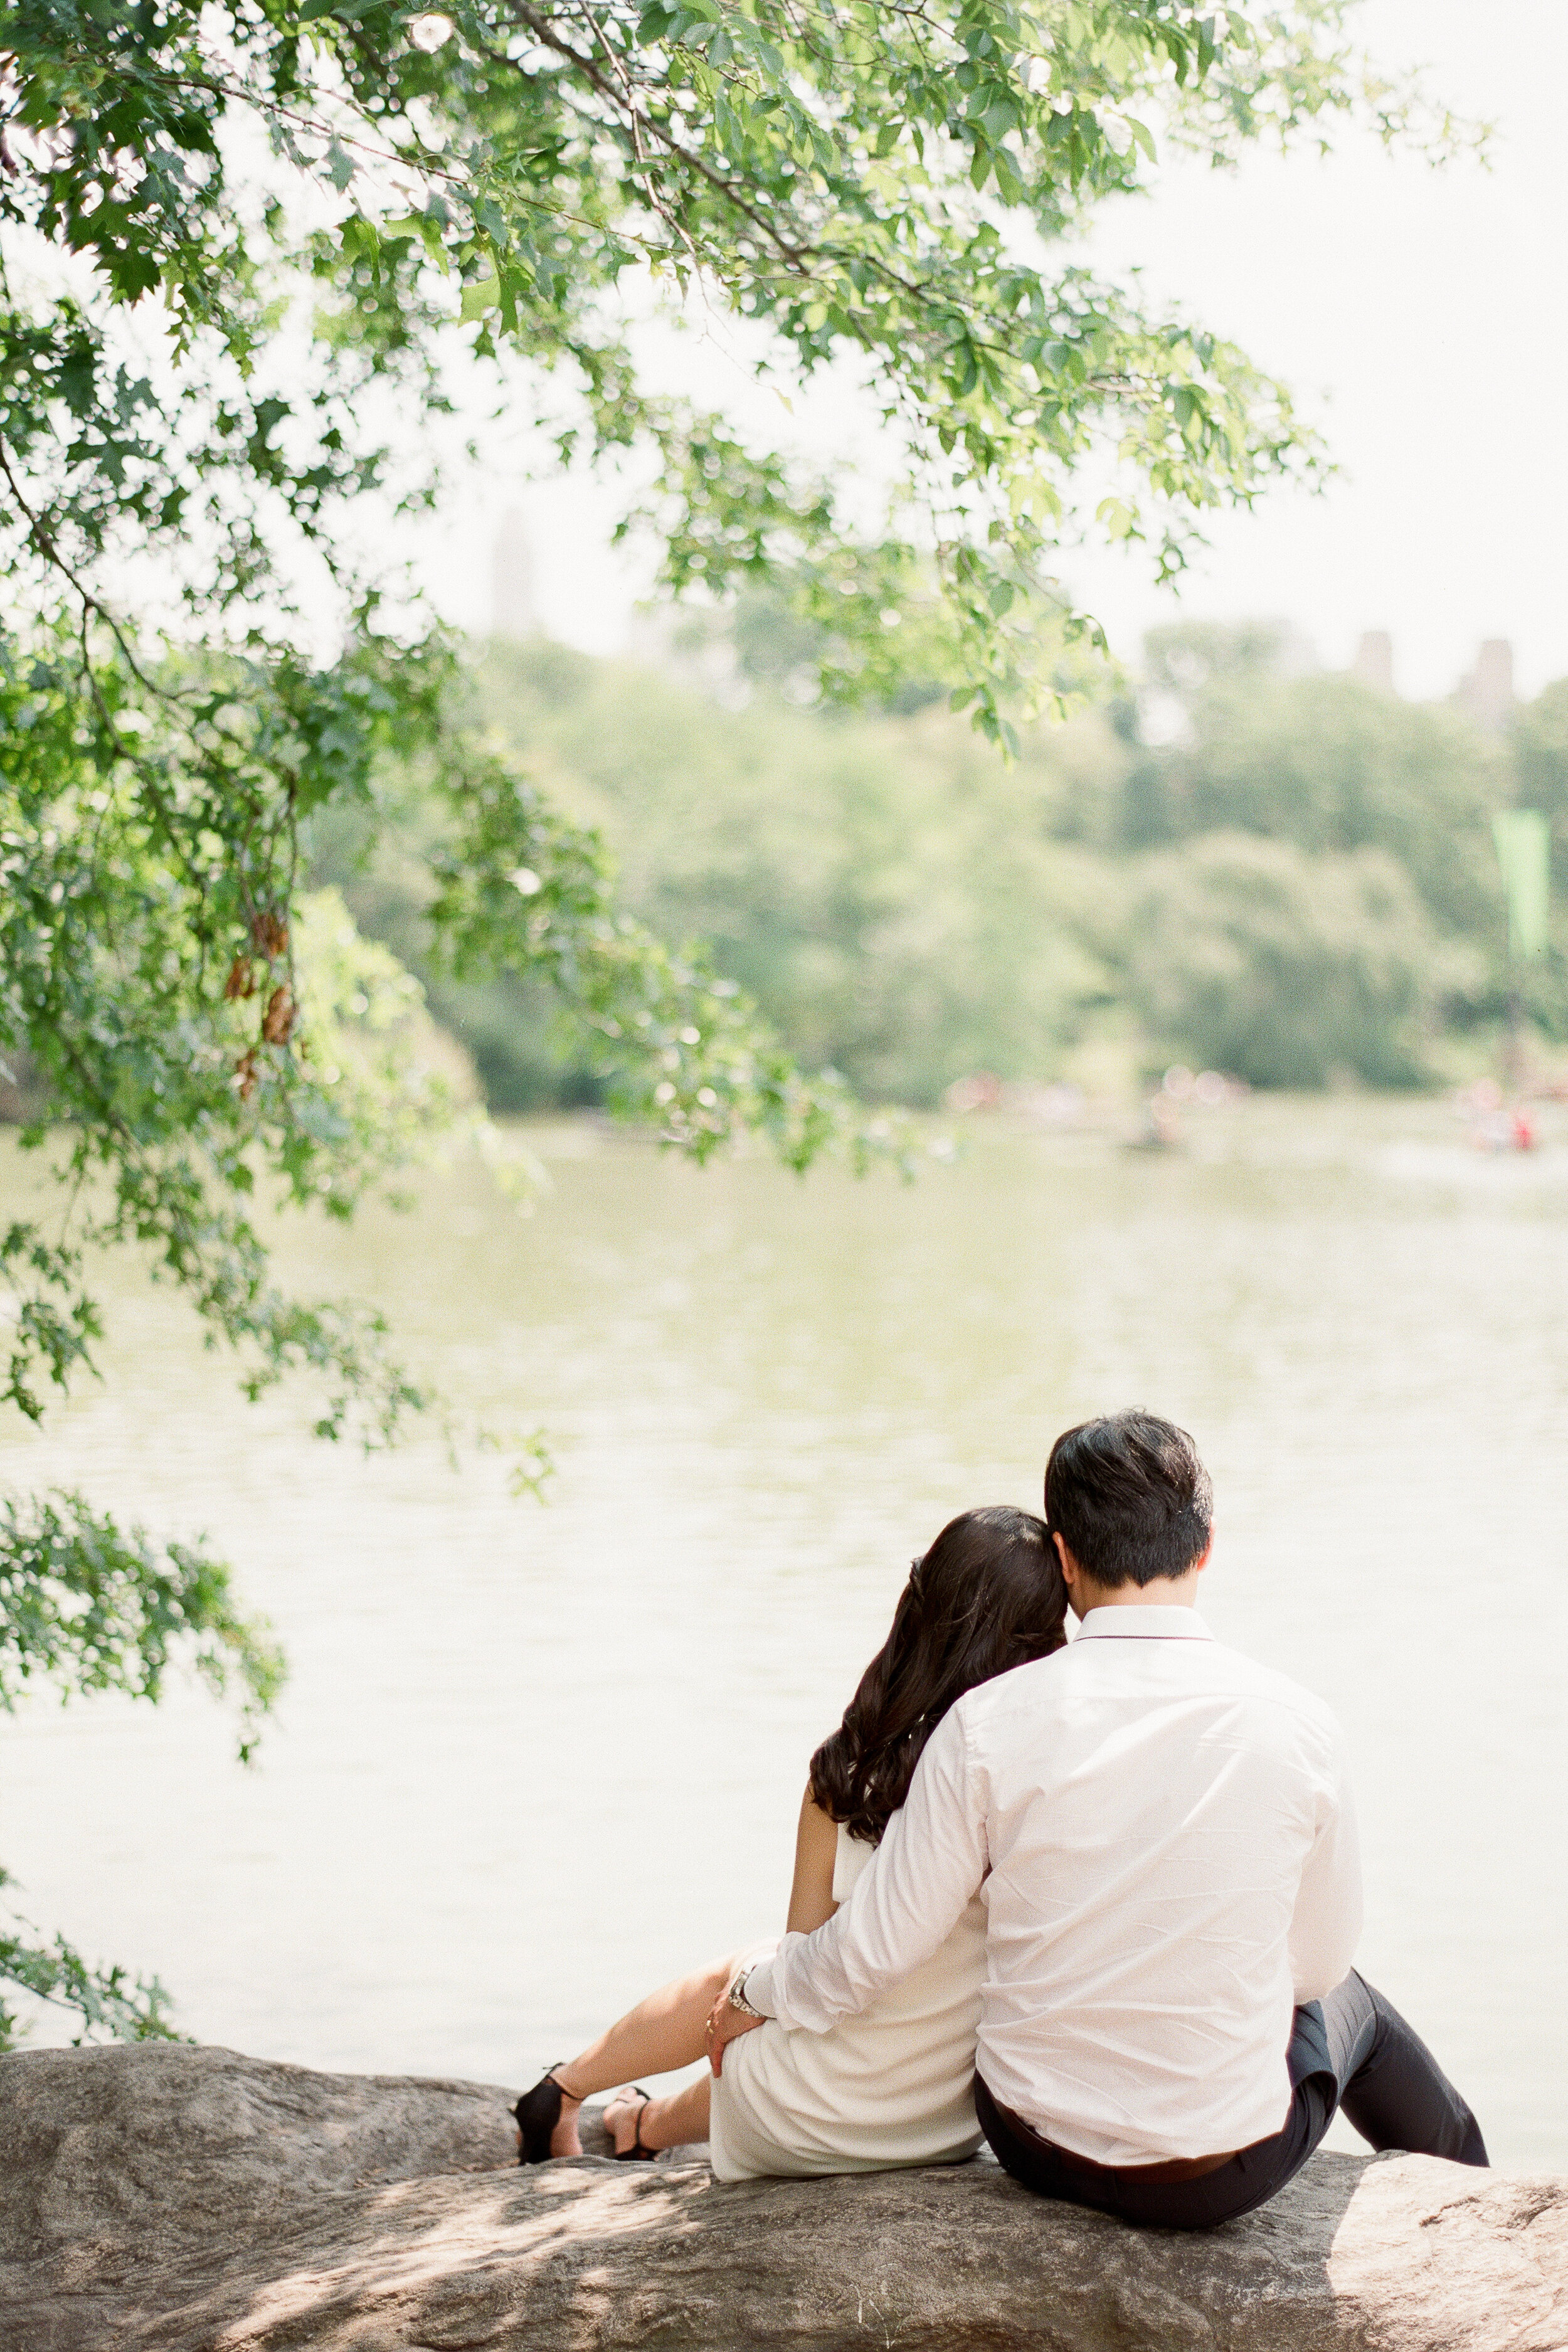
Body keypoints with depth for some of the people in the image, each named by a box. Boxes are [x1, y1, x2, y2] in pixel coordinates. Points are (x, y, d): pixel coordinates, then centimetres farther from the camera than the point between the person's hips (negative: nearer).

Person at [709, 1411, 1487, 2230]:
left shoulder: (990, 1724, -16)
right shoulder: (1295, 1724, -14)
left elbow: (878, 1946, -8)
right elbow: (1318, 1960, -1)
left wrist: (756, 1994, 12)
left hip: (1035, 2147, 1)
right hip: (1224, 2177, -1)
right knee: (1342, 2000, 32)